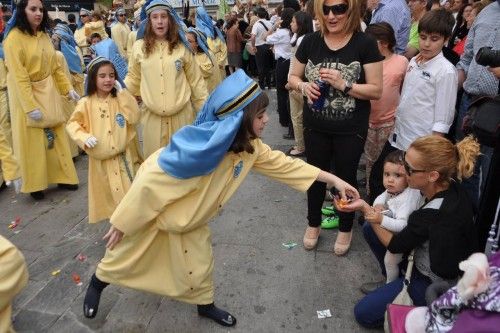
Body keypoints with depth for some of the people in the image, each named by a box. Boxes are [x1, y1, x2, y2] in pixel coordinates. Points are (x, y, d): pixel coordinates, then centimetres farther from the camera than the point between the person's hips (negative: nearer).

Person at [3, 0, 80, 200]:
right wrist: (31, 106, -23)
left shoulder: (44, 36, 8)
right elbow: (18, 77, -18)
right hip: (26, 95, -6)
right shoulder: (14, 38, -13)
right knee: (33, 142, 2)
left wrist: (68, 88, 5)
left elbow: (55, 67, 13)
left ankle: (62, 177, 22)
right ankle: (35, 185, 15)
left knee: (56, 137, 10)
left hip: (49, 93, 6)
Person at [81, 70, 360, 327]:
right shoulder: (199, 149, -40)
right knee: (126, 258, 19)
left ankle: (206, 305, 43)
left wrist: (334, 180, -8)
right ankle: (97, 283, 49)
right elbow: (150, 185, -31)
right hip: (150, 210, -5)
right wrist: (122, 224, -20)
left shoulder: (250, 146, -17)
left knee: (199, 266, 15)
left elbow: (284, 164, -7)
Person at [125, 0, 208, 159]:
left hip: (181, 114, 0)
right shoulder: (139, 47, 2)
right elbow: (133, 79, 11)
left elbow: (195, 81, 6)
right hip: (153, 116, 1)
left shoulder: (181, 47, 1)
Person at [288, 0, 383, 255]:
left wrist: (344, 85, -24)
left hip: (351, 130, -2)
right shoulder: (311, 41, -3)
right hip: (315, 127, 3)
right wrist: (304, 86, -15)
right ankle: (313, 224, 39)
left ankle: (345, 229, 36)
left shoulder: (365, 44, -11)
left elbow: (376, 90, -11)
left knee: (345, 178, 13)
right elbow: (293, 77, 7)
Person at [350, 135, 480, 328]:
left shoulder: (432, 215, -38)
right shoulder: (450, 185, -14)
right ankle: (395, 279, 19)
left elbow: (394, 245, -19)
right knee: (371, 229, 9)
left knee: (363, 313, -2)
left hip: (437, 284, -8)